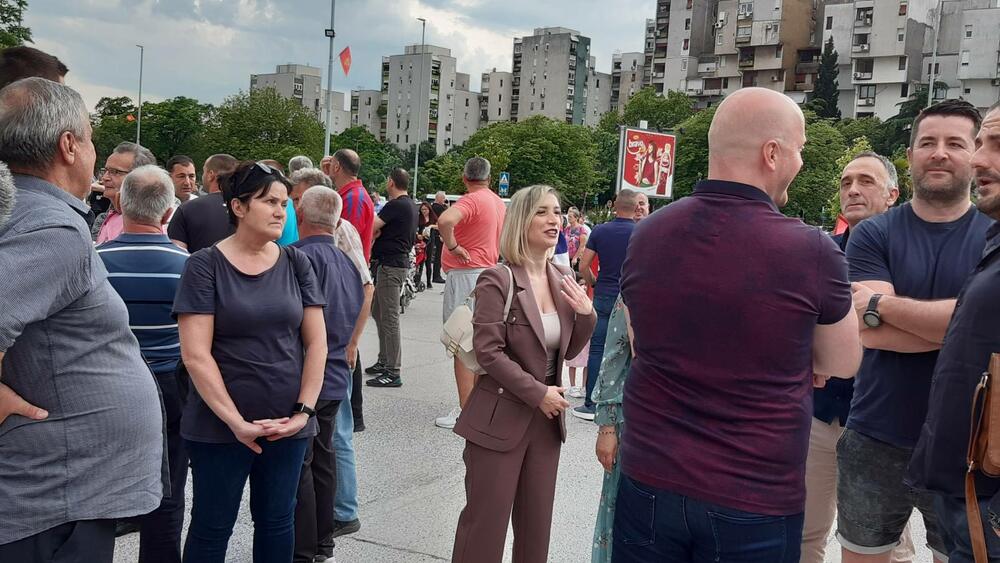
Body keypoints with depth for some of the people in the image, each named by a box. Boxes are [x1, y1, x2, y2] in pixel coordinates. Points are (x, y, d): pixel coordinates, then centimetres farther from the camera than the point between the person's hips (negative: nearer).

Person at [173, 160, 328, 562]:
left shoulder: (296, 264, 4)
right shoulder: (205, 265, -7)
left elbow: (316, 342, 4)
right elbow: (195, 354, -12)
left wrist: (304, 411, -5)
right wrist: (235, 421, -15)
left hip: (287, 425, 3)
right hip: (220, 427, -3)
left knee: (277, 522, 14)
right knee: (212, 527, 9)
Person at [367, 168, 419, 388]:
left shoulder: (395, 205, -16)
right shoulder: (411, 205, 15)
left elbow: (371, 228, -20)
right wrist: (378, 233, 1)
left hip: (390, 265, -10)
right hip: (400, 261, 10)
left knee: (389, 319, -8)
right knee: (378, 312, 19)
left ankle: (393, 372, -5)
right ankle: (384, 361, 27)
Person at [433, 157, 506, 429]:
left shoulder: (471, 200, -15)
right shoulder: (499, 203, 13)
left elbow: (445, 220, -34)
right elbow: (502, 239, 27)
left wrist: (453, 247, -21)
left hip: (465, 274, -9)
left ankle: (465, 411, -4)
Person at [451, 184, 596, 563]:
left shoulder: (563, 279, 7)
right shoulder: (497, 280, -13)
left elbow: (567, 351, 12)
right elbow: (488, 352, -17)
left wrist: (586, 314, -6)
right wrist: (538, 393, -18)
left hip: (547, 419, 6)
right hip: (500, 419, -6)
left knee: (536, 523, 15)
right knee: (485, 521, 3)